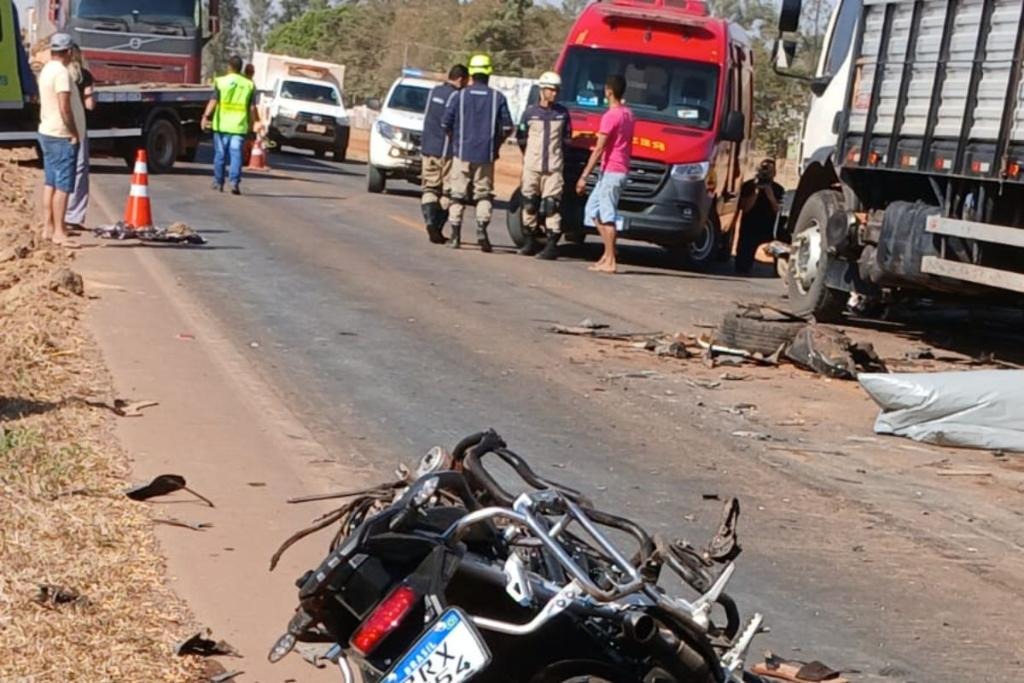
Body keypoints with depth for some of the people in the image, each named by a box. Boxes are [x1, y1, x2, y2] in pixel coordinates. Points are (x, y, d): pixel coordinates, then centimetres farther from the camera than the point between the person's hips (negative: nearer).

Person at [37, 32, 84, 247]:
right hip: (61, 136, -10)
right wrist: (74, 133, -16)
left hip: (48, 133, 10)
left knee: (50, 183, 13)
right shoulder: (61, 72, -18)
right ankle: (58, 232, -8)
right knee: (62, 186, -8)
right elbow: (64, 108, -24)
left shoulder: (47, 70, 12)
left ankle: (48, 227, 18)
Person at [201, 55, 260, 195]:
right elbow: (252, 107, 7)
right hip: (239, 126, 1)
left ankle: (218, 183, 18)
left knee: (220, 154, 10)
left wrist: (206, 116, -12)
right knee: (236, 155, -1)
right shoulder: (249, 85, 6)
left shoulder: (221, 81, -1)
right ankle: (235, 182, -14)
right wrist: (254, 122, 17)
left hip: (222, 124, -1)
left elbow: (213, 101, -10)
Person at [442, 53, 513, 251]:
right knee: (484, 193, 8)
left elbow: (445, 124, -2)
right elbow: (507, 127, -1)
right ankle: (482, 227, -12)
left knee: (458, 194, 7)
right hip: (486, 155, 0)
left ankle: (455, 236, 8)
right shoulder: (498, 98, -1)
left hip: (462, 153, 0)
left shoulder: (459, 96, -3)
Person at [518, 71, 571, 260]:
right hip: (532, 166, 1)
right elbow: (522, 137, 14)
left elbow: (566, 139, 12)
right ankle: (530, 241, 17)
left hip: (554, 167, -1)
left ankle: (552, 245, -9)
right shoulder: (530, 112, 5)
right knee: (529, 204, 6)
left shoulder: (562, 113, 6)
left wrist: (560, 157, 6)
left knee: (552, 205, -8)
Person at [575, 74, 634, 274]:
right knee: (593, 210, 15)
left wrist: (584, 176, -17)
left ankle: (610, 262, -5)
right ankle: (608, 254, 13)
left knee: (607, 216, -6)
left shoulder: (610, 116, -15)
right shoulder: (627, 114, 13)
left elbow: (599, 149, -18)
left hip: (611, 171, -9)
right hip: (622, 170, 9)